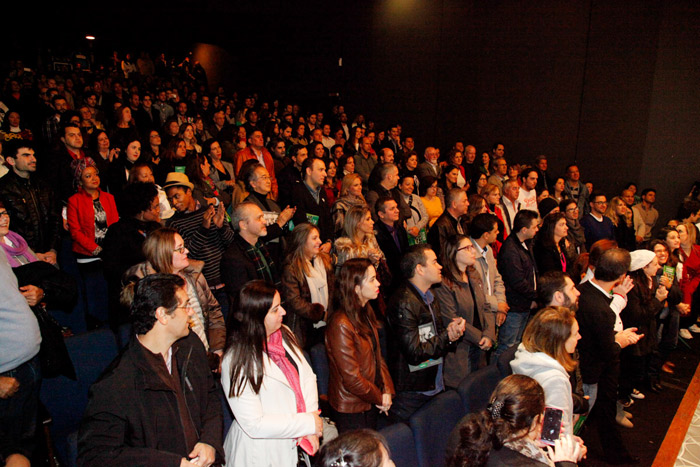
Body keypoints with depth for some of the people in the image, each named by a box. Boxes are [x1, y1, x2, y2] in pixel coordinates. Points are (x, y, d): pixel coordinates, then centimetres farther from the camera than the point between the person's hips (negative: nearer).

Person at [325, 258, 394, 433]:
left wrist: (387, 391, -3)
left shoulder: (367, 313, 4)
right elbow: (351, 377, -23)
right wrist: (380, 398, -10)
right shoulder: (340, 325, -25)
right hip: (351, 410, -8)